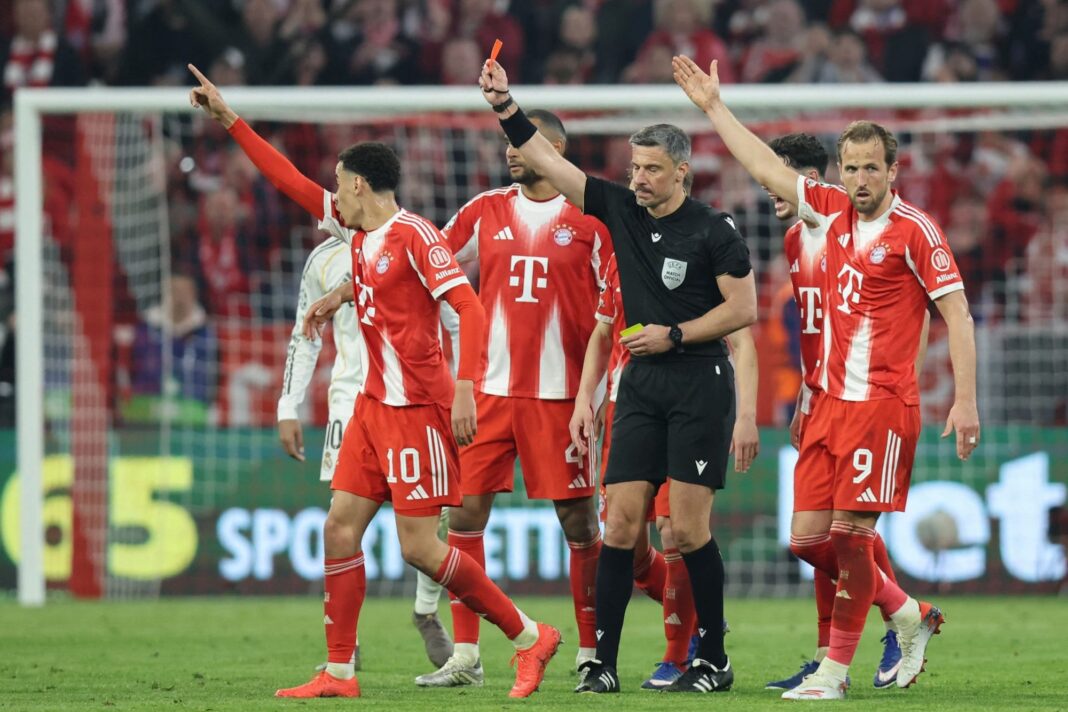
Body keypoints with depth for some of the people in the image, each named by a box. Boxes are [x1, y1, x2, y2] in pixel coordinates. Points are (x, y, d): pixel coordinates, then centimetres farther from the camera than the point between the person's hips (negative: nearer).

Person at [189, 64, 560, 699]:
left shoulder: (414, 236, -13)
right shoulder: (359, 231, 12)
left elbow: (469, 307, -19)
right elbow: (293, 182, 21)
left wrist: (465, 387, -28)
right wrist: (230, 121, 22)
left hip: (419, 407, -9)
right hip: (374, 403, 9)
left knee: (419, 545, -10)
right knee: (341, 527, 4)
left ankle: (530, 637, 1)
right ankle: (340, 672, 8)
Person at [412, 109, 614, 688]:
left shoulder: (588, 220, -2)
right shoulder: (485, 211, 9)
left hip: (561, 394, -3)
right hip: (491, 390, 3)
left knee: (578, 520, 0)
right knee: (464, 513, -1)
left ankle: (591, 654, 9)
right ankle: (464, 656, 5)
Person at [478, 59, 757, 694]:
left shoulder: (713, 231, -7)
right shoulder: (621, 210, 7)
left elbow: (744, 308, -7)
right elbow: (546, 160, 8)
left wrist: (673, 335, -10)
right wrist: (505, 106, -2)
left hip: (700, 384, -5)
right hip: (642, 384, 5)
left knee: (688, 528, -7)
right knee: (621, 525, -2)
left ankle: (714, 660, 4)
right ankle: (602, 662, -2)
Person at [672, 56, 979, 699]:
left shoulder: (914, 230, -8)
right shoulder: (836, 210, 10)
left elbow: (957, 314, -8)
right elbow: (769, 170, 21)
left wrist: (965, 401, -15)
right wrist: (714, 105, 25)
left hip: (883, 403, -7)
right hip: (831, 400, 7)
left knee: (850, 535, -8)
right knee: (810, 538, 5)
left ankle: (836, 670, 2)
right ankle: (909, 615, 23)